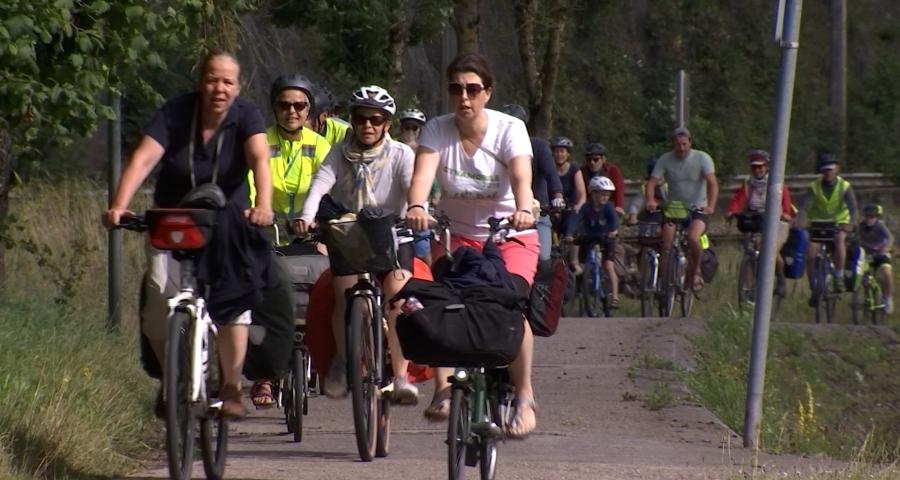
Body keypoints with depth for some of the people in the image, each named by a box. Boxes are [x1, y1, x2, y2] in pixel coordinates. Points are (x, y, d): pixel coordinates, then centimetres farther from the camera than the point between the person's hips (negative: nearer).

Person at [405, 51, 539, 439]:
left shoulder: (509, 129, -14)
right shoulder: (437, 131, -10)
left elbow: (521, 178, -30)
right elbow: (422, 174, -27)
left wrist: (523, 210, -52)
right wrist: (416, 207, -49)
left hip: (511, 236, -2)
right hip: (459, 235, 2)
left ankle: (524, 397, -11)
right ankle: (442, 389, -19)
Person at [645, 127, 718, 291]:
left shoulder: (702, 158, -9)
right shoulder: (665, 160, -4)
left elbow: (712, 183, -19)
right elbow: (652, 182, -12)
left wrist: (710, 206, -36)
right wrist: (650, 201, -33)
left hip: (698, 208, -2)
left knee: (693, 238, -28)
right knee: (667, 247, -14)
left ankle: (694, 272, -5)